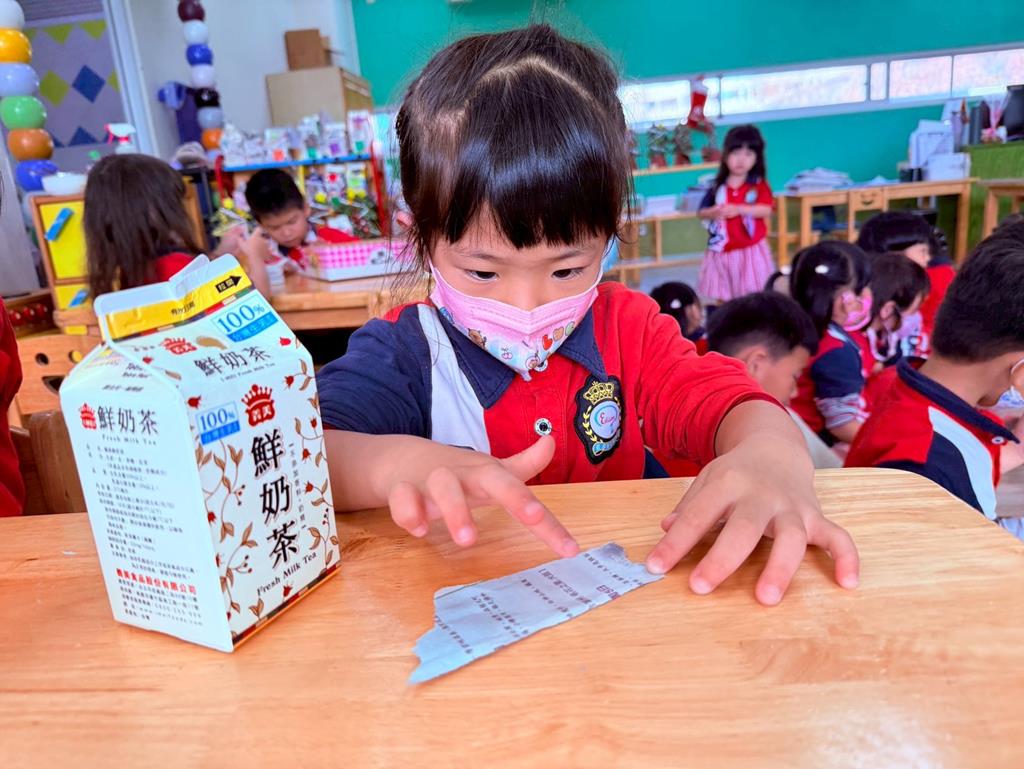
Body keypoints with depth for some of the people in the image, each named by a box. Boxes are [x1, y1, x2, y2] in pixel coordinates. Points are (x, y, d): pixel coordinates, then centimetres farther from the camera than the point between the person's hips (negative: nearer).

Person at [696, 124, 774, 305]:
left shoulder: (759, 185, -2)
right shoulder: (718, 187, 2)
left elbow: (766, 210, -17)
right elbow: (701, 212, 5)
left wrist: (738, 209, -27)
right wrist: (713, 213, -18)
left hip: (750, 250, -2)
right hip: (722, 251, 2)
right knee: (721, 298, 10)